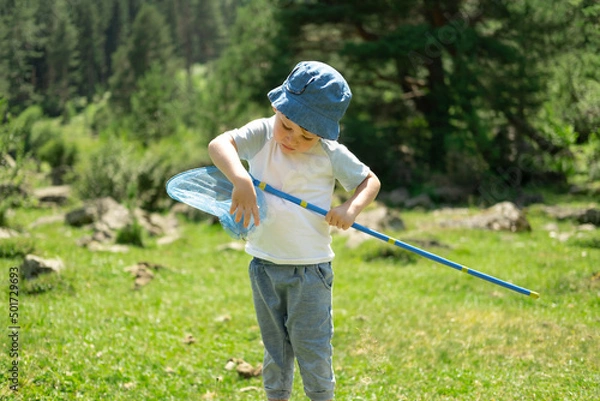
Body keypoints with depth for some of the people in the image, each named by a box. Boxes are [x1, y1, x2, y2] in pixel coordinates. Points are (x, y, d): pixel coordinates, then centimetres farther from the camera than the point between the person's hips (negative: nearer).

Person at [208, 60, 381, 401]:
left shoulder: (331, 155, -10)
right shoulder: (262, 134, -9)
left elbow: (370, 181, 3)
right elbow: (220, 144, -27)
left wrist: (352, 208, -19)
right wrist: (241, 180, -45)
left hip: (310, 267, -2)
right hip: (265, 264, 3)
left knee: (312, 346, 4)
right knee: (274, 346, 17)